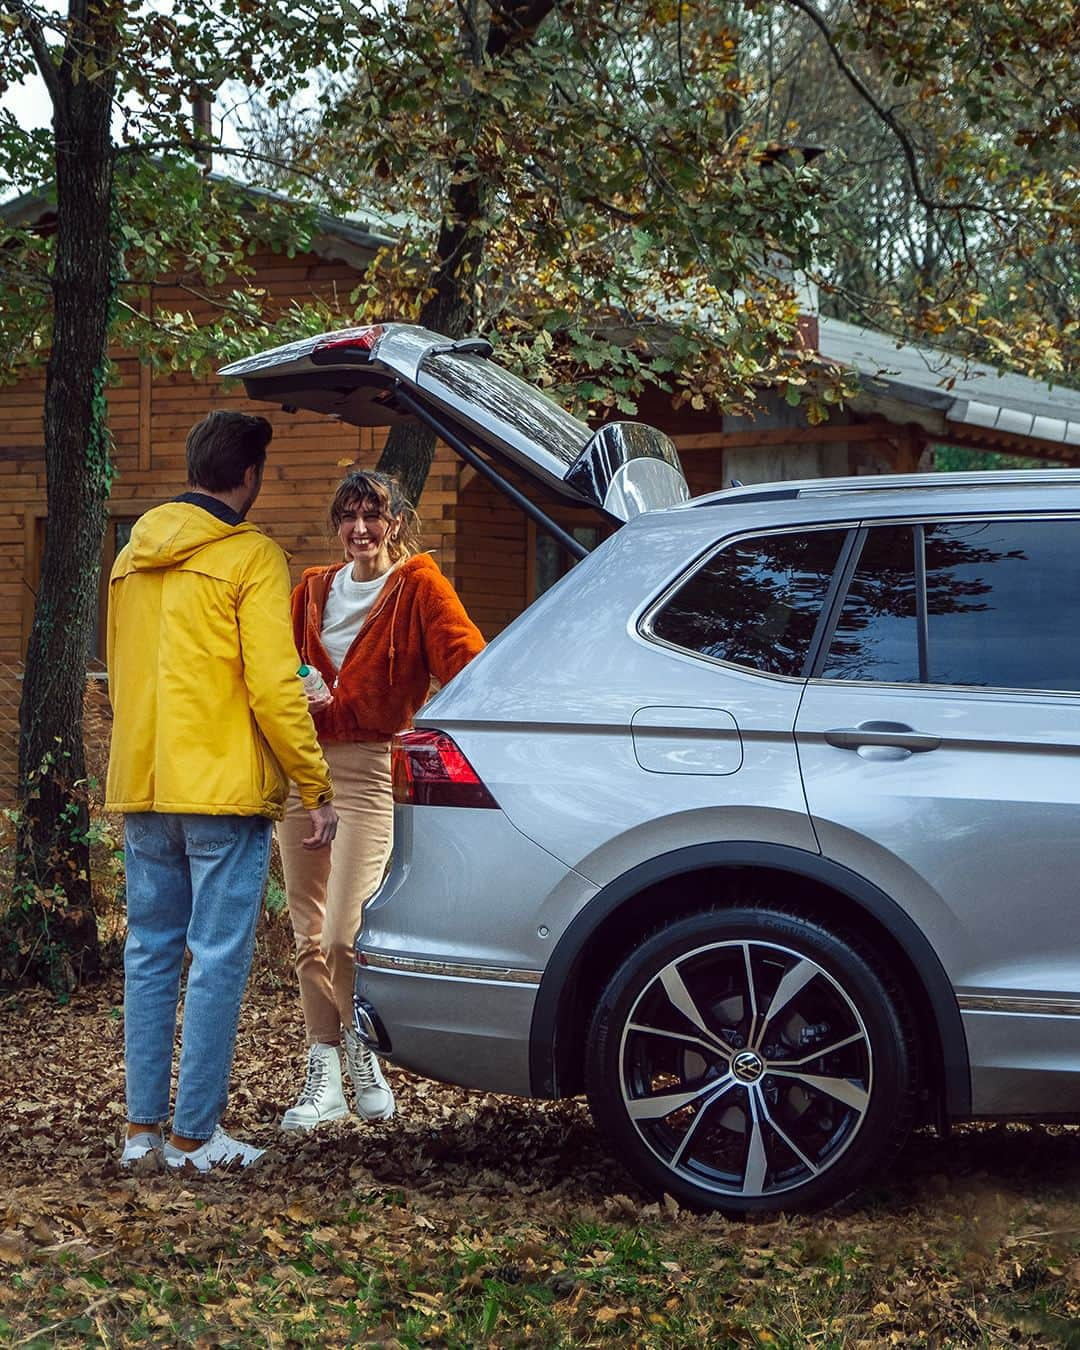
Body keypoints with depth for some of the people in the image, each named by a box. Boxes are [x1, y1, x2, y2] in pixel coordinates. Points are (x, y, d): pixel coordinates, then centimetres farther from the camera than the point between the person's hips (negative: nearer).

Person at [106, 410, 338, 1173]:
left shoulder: (133, 557, 14)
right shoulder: (250, 557, -8)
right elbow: (274, 688, -14)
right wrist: (317, 790, -9)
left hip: (142, 790, 7)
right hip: (223, 791, -7)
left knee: (152, 953, 12)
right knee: (218, 960, -2)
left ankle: (143, 1126, 14)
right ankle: (195, 1134, 0)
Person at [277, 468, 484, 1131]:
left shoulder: (419, 585, 1)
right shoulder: (314, 590, 16)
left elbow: (464, 655, -10)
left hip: (370, 769, -5)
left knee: (344, 936, -13)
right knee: (309, 937, 6)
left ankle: (364, 1056, 10)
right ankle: (324, 1078, 14)